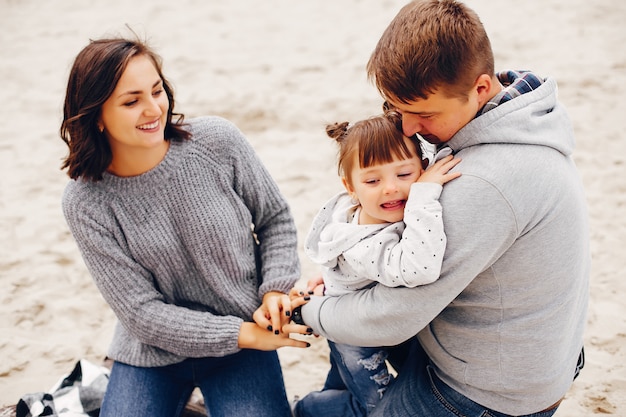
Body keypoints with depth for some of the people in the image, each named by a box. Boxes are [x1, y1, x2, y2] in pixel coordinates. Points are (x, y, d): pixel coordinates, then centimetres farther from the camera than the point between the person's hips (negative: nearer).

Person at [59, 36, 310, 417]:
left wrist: (275, 290, -13)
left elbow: (275, 219, 3)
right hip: (152, 353, 0)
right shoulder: (86, 203, -14)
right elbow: (142, 311, -14)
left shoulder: (218, 143, -12)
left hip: (244, 337, 0)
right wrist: (244, 334, -19)